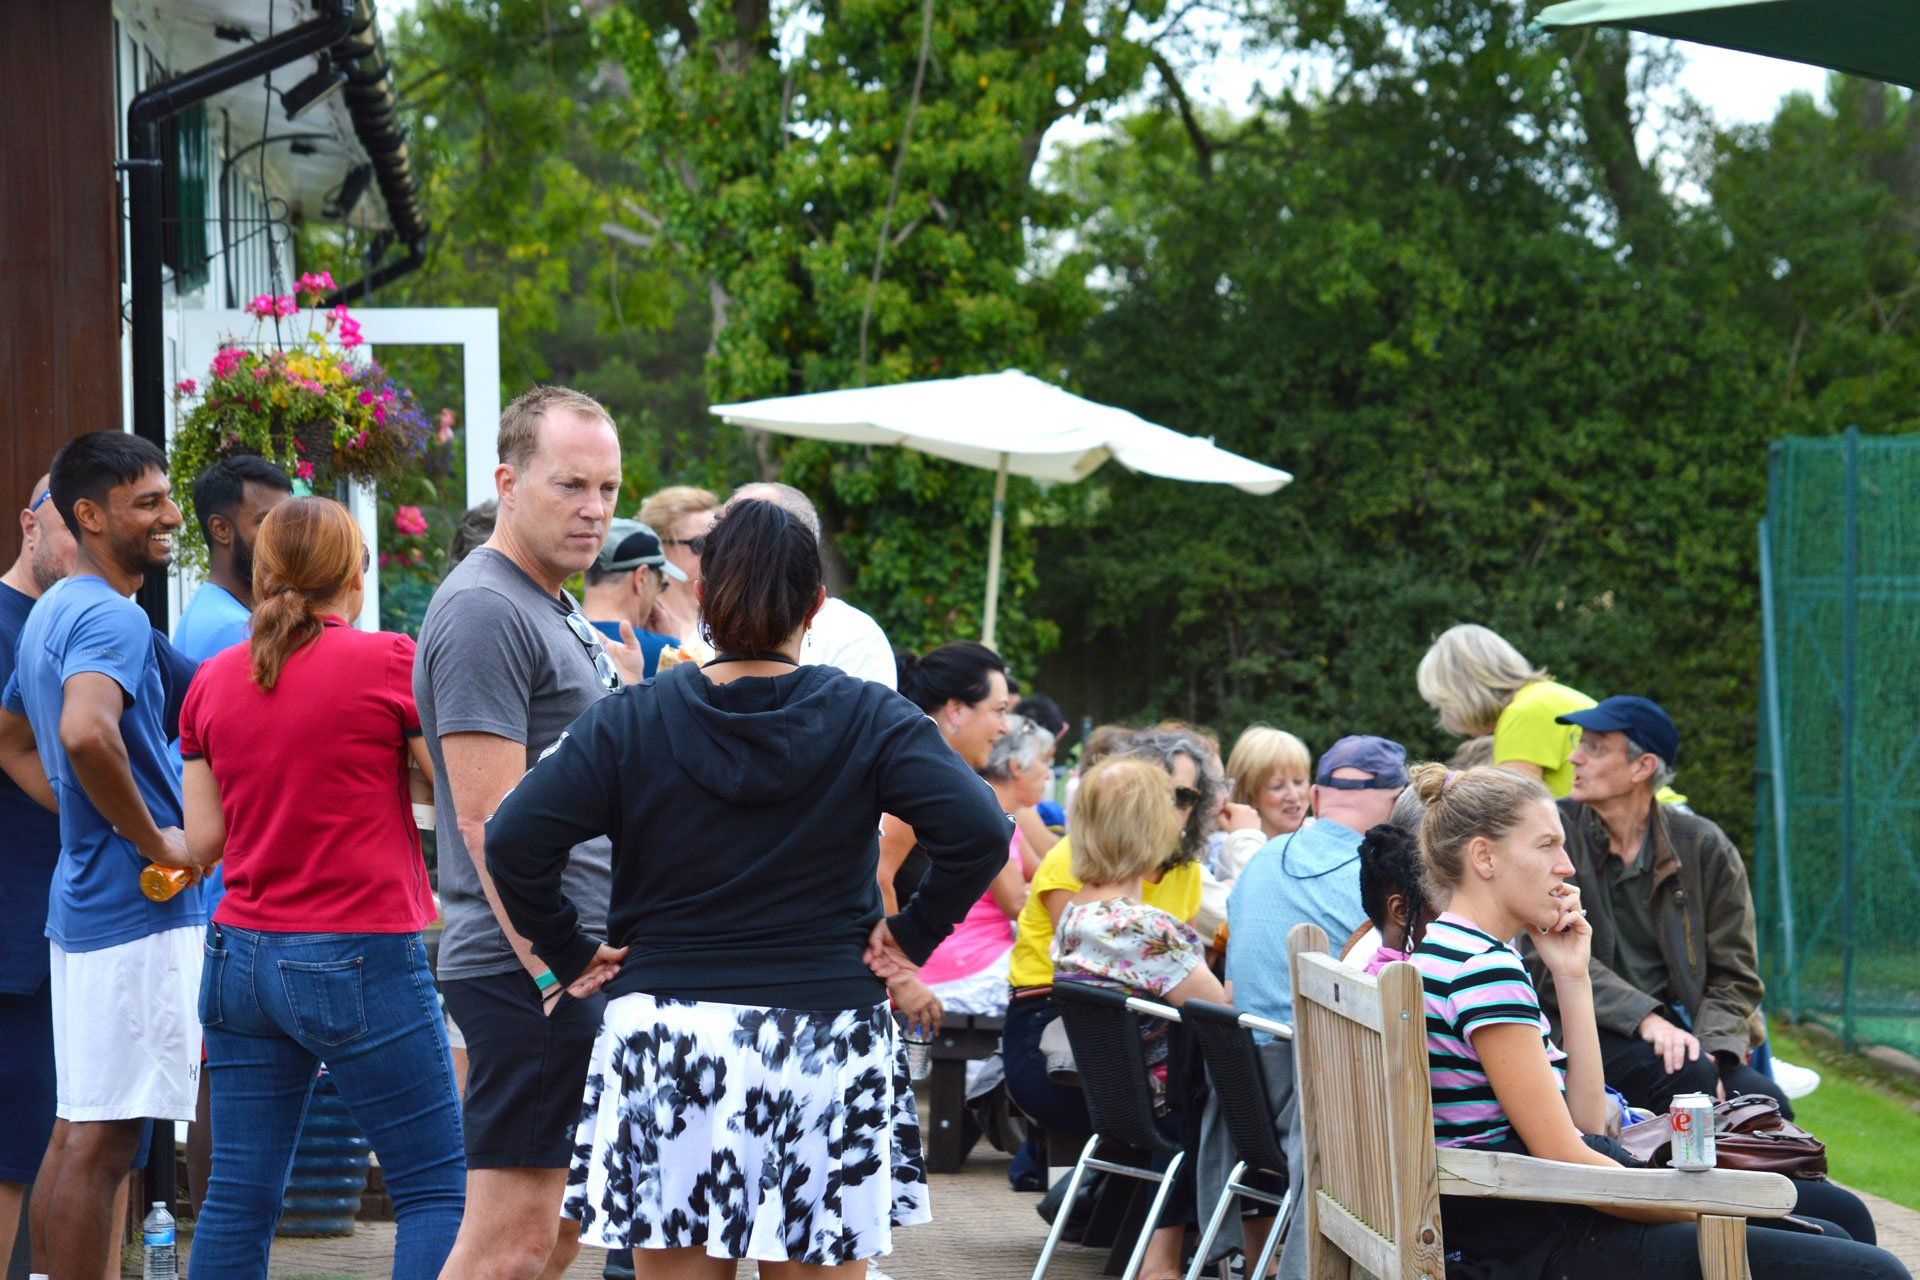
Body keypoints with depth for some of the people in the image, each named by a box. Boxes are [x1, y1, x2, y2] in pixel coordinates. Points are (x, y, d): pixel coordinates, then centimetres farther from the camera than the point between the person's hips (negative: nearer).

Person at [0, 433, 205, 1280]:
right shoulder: (112, 617, -16)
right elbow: (86, 733, -34)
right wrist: (155, 840, -22)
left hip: (82, 896, 10)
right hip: (137, 908, -10)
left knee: (81, 1130, 14)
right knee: (103, 1139, -7)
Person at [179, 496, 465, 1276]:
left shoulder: (213, 680, 7)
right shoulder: (389, 663, -7)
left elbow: (201, 843, 10)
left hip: (241, 951, 5)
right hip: (362, 956, -5)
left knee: (238, 1197, 7)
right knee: (437, 1189, 0)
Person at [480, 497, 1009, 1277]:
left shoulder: (629, 722, 0)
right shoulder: (868, 719, 0)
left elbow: (513, 843, -10)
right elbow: (979, 833, -12)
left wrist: (569, 952, 2)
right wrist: (913, 934, 0)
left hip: (663, 1039, 0)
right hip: (826, 1042, 0)